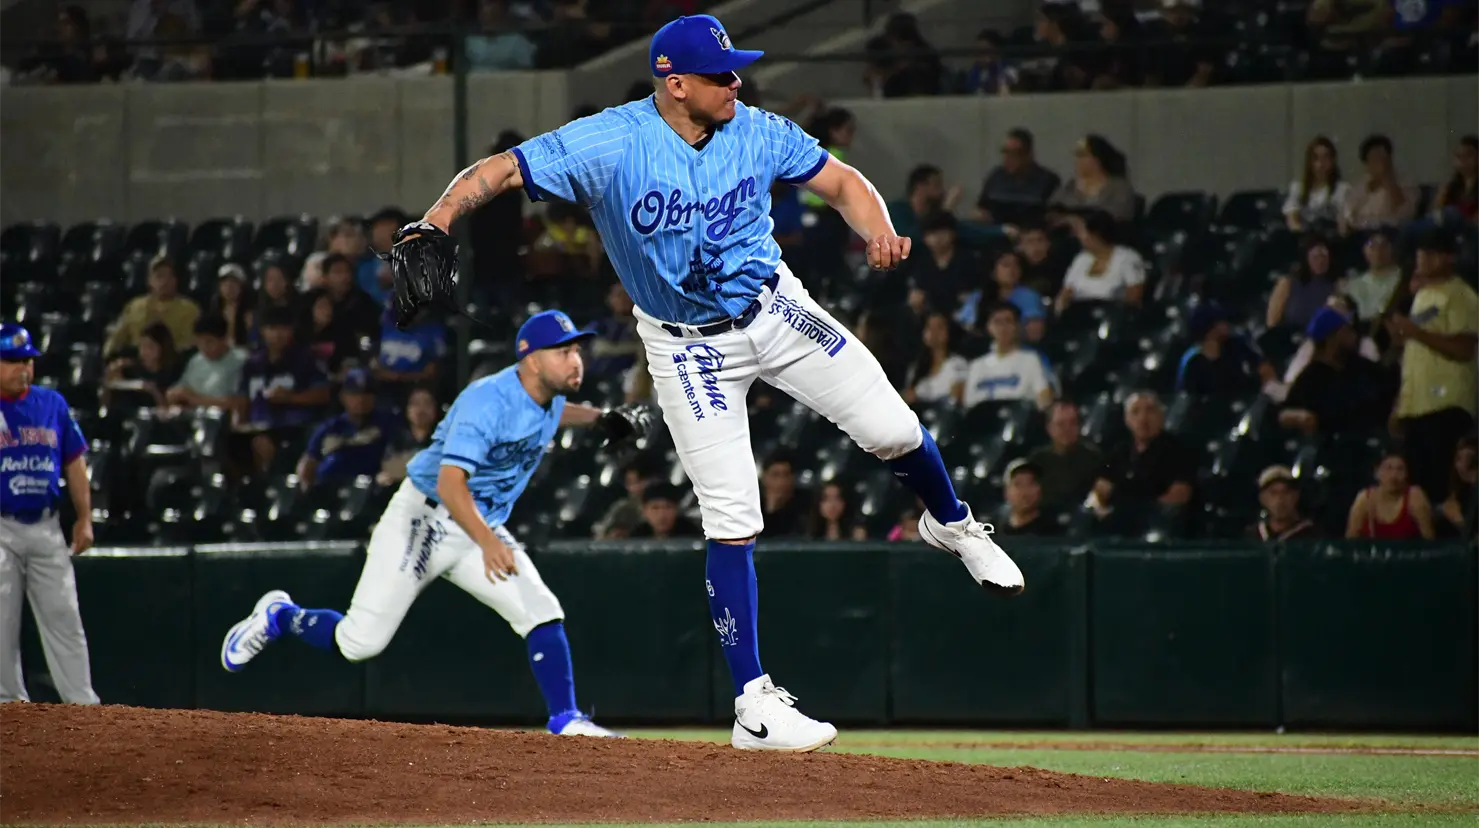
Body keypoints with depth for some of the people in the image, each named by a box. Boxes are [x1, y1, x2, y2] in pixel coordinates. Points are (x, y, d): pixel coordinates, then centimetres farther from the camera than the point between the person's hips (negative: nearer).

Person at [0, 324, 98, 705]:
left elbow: (75, 462, 13)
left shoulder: (52, 403, 9)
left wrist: (84, 518, 8)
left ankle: (83, 701, 1)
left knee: (64, 617, 1)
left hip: (47, 528, 3)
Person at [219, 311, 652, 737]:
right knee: (360, 642, -6)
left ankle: (566, 722, -6)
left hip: (483, 526, 7)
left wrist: (601, 418, 13)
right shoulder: (488, 401, -27)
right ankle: (278, 616, 21)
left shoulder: (548, 396, 0)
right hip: (424, 519, -7)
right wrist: (488, 543, -50)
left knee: (543, 613, -12)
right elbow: (449, 483, -36)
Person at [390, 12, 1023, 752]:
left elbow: (841, 183, -1)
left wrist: (878, 231, -23)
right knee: (732, 522, -8)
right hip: (687, 345, -4)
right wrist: (441, 214, -45)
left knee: (893, 432, -1)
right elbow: (500, 170, -26)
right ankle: (754, 707, -2)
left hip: (775, 309, 4)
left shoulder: (757, 134, -11)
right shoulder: (608, 144, -23)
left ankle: (951, 525, 35)